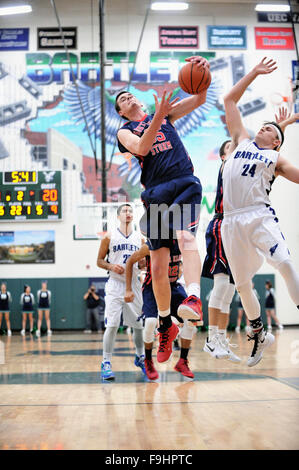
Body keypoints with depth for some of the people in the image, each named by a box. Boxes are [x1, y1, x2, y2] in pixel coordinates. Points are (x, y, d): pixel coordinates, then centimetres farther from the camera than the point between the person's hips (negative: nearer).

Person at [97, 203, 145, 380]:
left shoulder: (140, 238, 8)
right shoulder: (110, 237, 1)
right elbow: (100, 260, 4)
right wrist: (111, 266, -15)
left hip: (134, 285, 3)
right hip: (115, 285, -3)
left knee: (139, 324, 10)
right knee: (112, 325, -10)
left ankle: (140, 357, 30)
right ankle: (106, 363, -3)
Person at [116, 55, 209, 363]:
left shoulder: (166, 112, 19)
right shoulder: (124, 131, 14)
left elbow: (198, 100, 6)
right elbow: (141, 146, -9)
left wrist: (203, 74, -15)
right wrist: (159, 116, -22)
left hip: (184, 184, -1)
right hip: (155, 193, 1)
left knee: (185, 236, -31)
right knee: (158, 266, 0)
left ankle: (194, 299, -49)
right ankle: (166, 325, 17)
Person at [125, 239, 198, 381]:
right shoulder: (151, 246, -21)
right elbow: (130, 261, -8)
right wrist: (128, 290, -10)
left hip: (173, 286, 4)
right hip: (152, 288, -4)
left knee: (190, 320, -11)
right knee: (150, 322, -25)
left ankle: (182, 362, 5)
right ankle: (148, 361, 0)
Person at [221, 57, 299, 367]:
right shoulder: (241, 141, 22)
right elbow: (230, 100, 25)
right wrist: (254, 73, 26)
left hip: (260, 216, -2)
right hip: (233, 222, 2)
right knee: (242, 283, 4)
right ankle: (260, 335, 21)